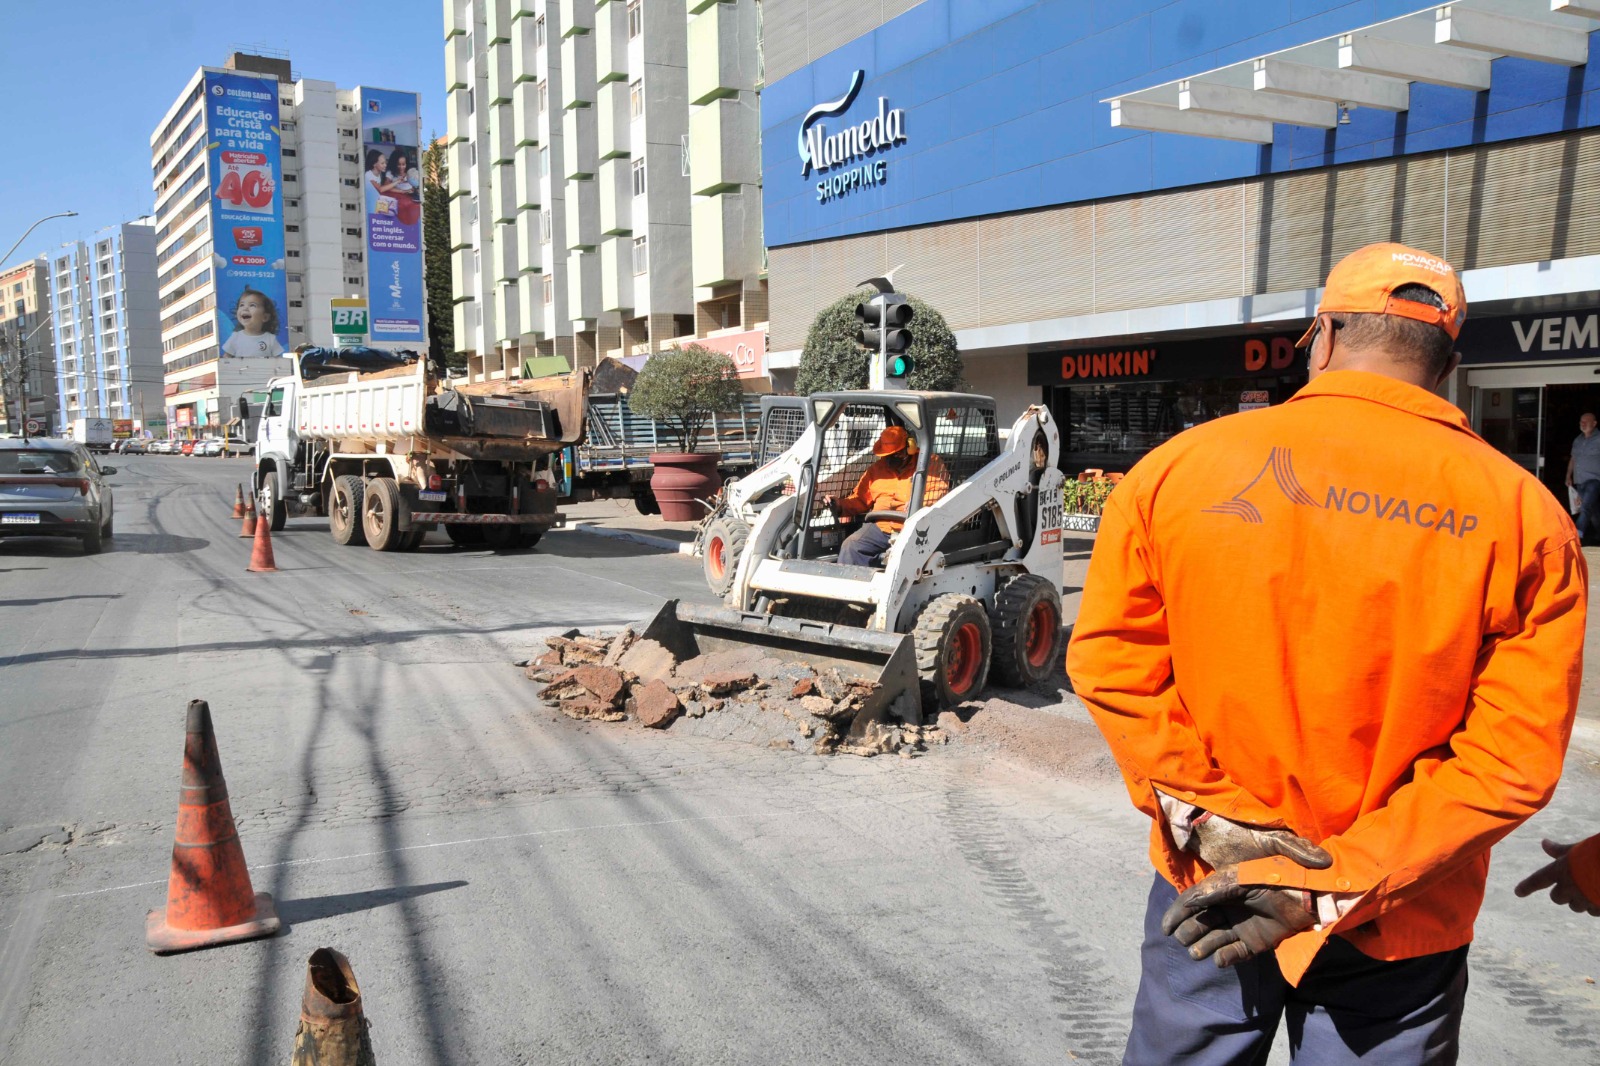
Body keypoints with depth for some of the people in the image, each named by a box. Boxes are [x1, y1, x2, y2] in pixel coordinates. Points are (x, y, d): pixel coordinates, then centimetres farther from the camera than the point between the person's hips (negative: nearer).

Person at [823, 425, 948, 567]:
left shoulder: (931, 464, 8)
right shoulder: (877, 469, 22)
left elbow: (941, 491, -5)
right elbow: (861, 499, 25)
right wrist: (839, 506, 6)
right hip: (880, 526, 5)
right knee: (850, 546, -19)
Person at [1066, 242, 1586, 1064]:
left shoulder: (1178, 465, -11)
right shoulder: (1528, 518, -9)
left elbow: (1109, 662, -11)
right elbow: (1515, 759, -12)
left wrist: (1208, 818, -10)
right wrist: (1335, 885, -13)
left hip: (1205, 896, 1)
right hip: (1405, 933, 0)